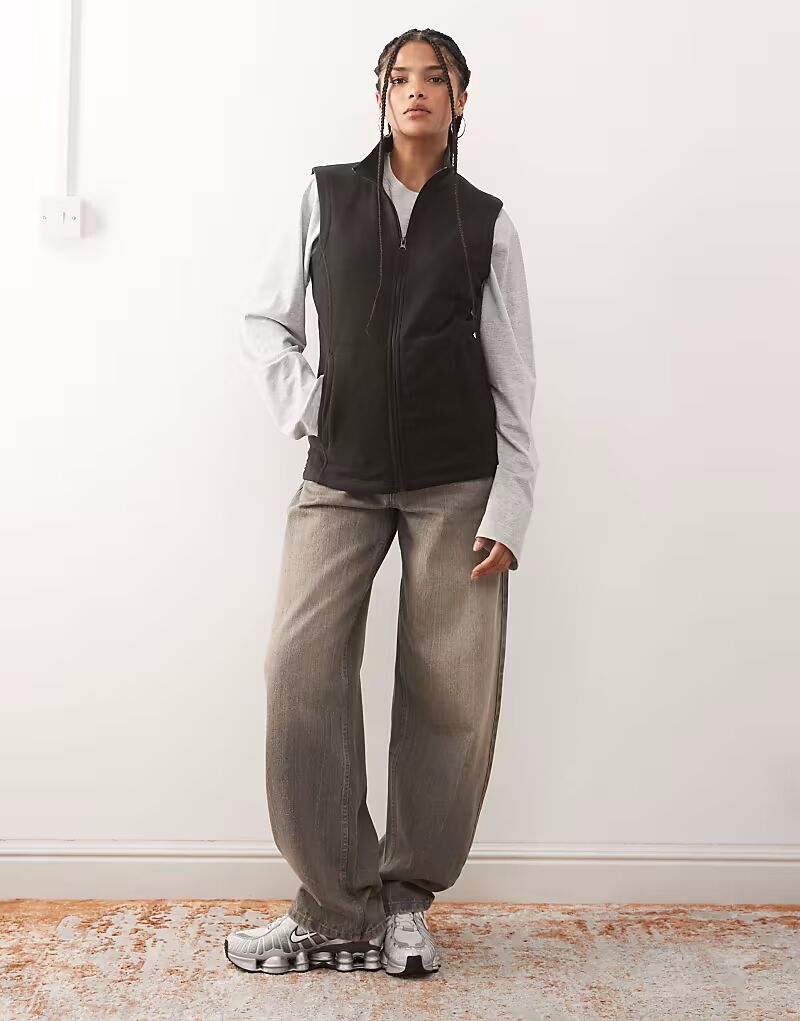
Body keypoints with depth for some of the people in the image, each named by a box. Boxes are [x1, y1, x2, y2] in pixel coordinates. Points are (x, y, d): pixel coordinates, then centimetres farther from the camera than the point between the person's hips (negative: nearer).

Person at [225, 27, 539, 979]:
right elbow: (264, 318, 18)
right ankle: (335, 909, 2)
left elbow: (513, 375, 5)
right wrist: (299, 404, 1)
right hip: (340, 476, 1)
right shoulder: (326, 194, 12)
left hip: (455, 480, 0)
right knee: (300, 671, -12)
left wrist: (509, 509, -3)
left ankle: (405, 901, 15)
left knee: (451, 693, -2)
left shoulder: (486, 221, 10)